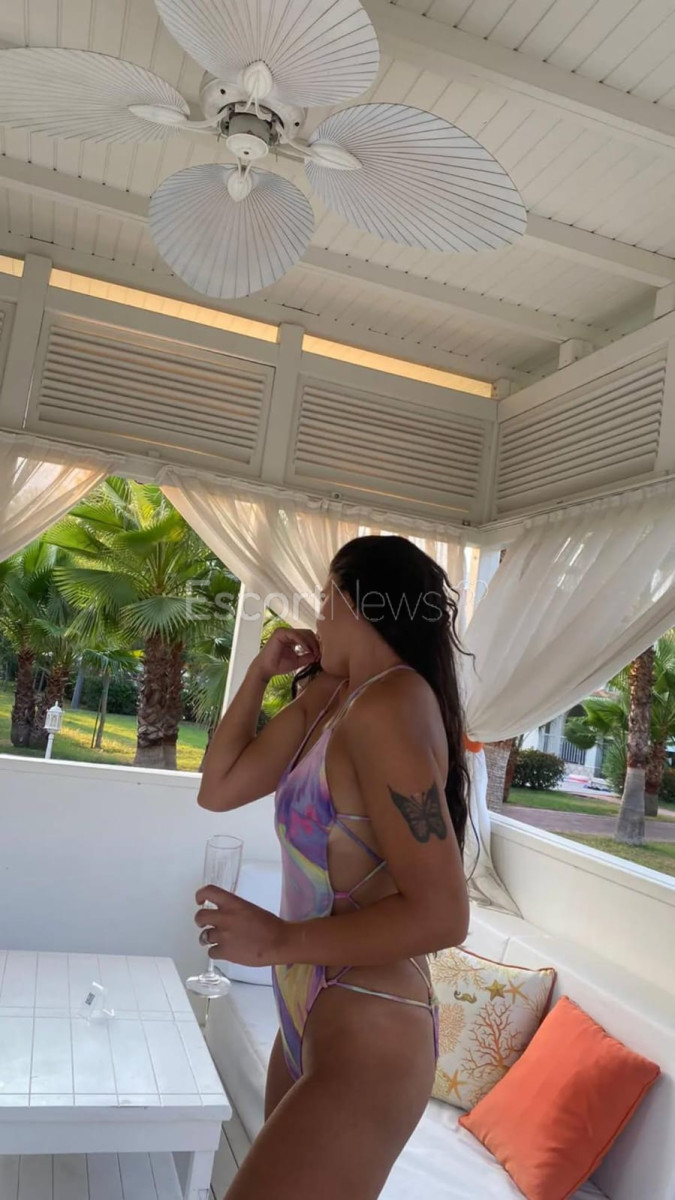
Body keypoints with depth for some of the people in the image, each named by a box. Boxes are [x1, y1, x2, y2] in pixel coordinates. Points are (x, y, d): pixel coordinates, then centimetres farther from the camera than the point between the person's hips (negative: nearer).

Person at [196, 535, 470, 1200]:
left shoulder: (390, 703, -23)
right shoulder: (326, 699, 5)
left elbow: (441, 915, -25)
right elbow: (219, 789, 11)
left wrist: (279, 940, -18)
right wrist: (260, 671, 5)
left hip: (364, 1047, -8)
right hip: (310, 1022, 8)